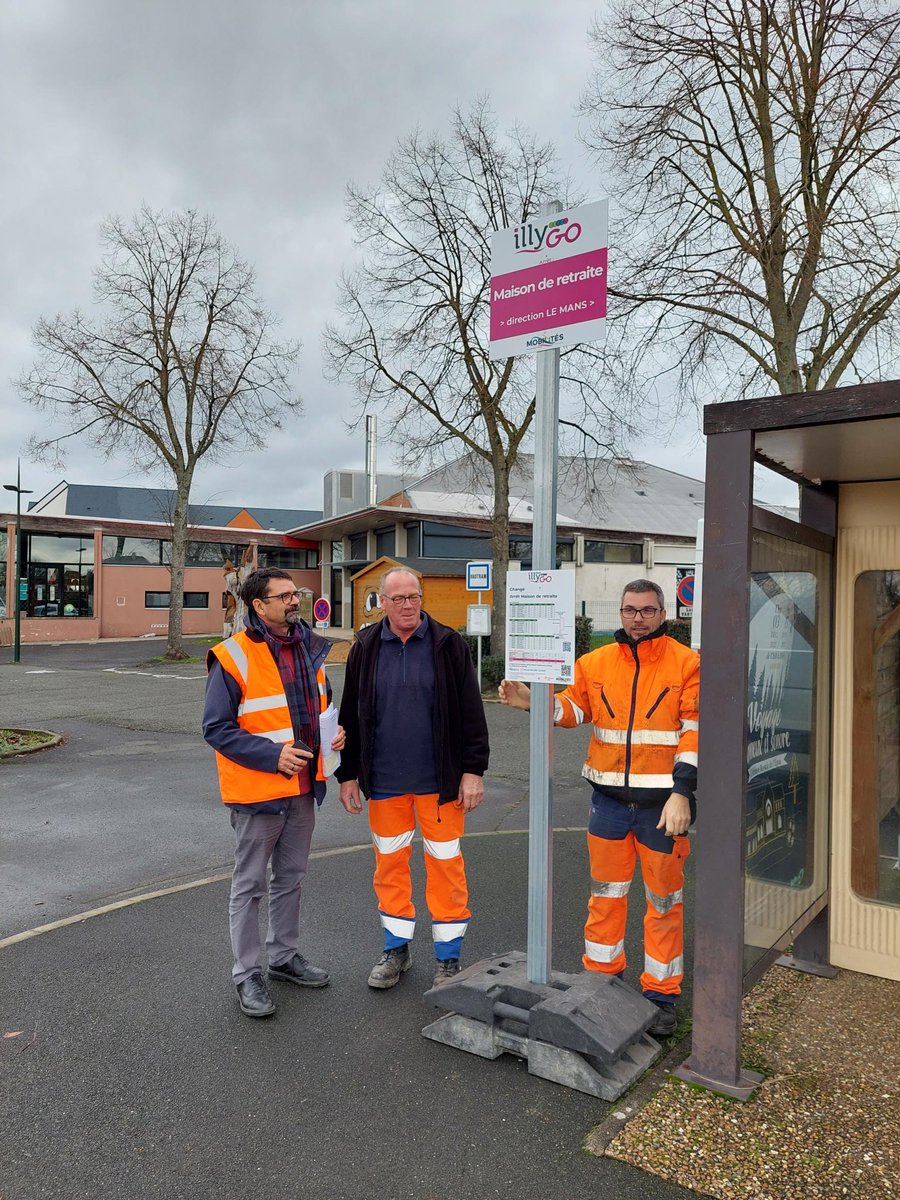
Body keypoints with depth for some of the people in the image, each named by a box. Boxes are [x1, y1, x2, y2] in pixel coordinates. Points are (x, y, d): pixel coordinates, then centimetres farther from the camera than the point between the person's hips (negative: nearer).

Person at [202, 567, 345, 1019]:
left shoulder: (309, 648, 4)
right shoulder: (233, 657, -17)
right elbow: (217, 728, -16)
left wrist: (335, 729, -3)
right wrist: (273, 755, -24)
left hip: (302, 788, 7)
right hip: (256, 792, -7)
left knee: (291, 878, 21)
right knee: (250, 885, 8)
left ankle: (284, 955, 39)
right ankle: (247, 973, 24)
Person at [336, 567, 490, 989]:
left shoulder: (448, 645, -3)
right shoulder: (365, 649, 3)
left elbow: (470, 712, -3)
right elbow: (351, 716, 9)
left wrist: (473, 770, -7)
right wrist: (348, 774, 8)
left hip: (439, 780, -2)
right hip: (384, 781, 3)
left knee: (445, 864, 5)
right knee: (389, 862, 13)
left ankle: (448, 956, 21)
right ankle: (396, 948, 31)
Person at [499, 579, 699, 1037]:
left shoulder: (686, 663, -6)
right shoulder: (596, 663, 4)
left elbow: (693, 732, -9)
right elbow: (574, 708, 12)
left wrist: (682, 793, -15)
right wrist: (533, 702, -6)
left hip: (662, 802, -3)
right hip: (609, 798, 3)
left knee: (664, 900, 10)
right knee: (605, 893, 16)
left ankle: (661, 992, 26)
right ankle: (601, 974, 34)